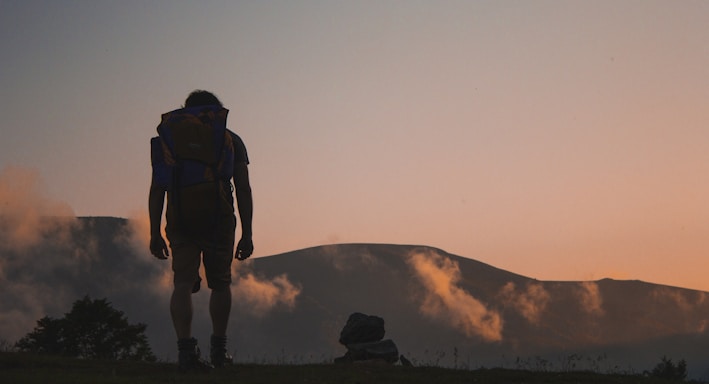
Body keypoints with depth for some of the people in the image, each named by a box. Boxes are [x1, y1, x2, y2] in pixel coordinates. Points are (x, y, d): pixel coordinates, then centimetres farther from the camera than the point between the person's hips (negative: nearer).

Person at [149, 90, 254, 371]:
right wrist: (247, 233, 5)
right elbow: (243, 190, 4)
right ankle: (218, 349, 22)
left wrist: (155, 232, 6)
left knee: (183, 284, -2)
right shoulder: (231, 140, 10)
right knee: (220, 284, 15)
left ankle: (186, 348, -19)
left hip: (180, 221, 0)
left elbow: (157, 189, 5)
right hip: (218, 220, 0)